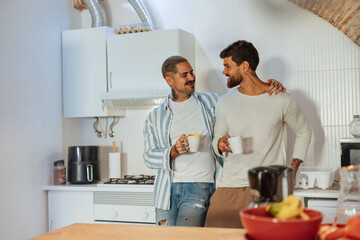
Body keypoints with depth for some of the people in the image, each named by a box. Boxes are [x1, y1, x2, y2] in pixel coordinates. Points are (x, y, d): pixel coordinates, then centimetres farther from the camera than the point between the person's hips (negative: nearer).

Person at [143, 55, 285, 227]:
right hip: (166, 191, 2)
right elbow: (148, 156, 4)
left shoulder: (210, 102, 11)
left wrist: (270, 87, 1)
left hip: (199, 186, -2)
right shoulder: (155, 117, 10)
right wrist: (174, 151, -15)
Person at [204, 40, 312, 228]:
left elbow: (304, 133, 16)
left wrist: (293, 169, 7)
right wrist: (220, 144, -7)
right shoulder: (224, 103, 8)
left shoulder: (282, 100, 2)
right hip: (229, 187, 2)